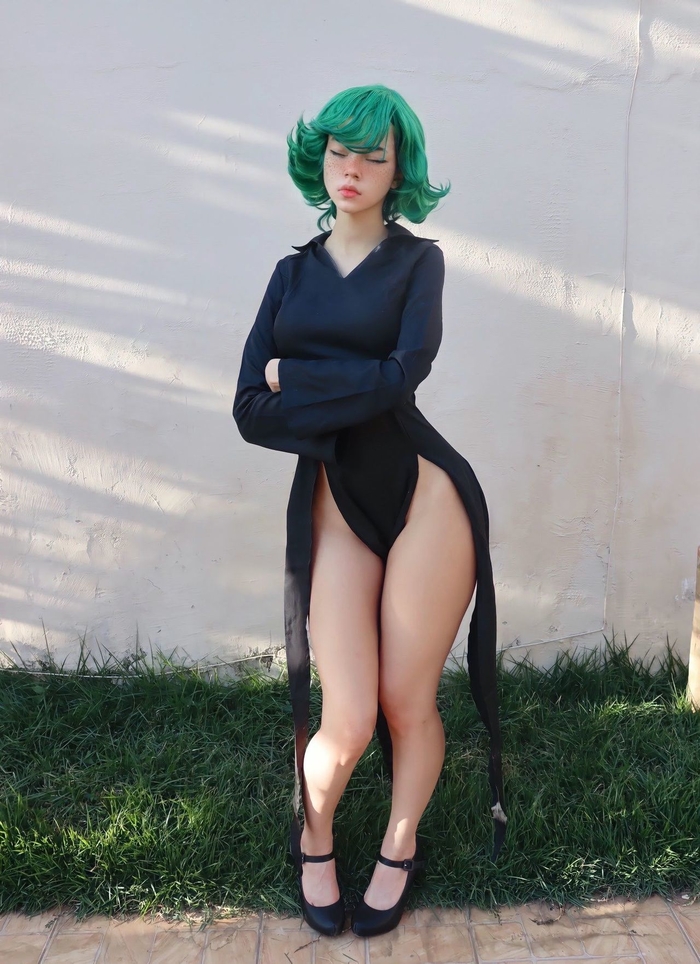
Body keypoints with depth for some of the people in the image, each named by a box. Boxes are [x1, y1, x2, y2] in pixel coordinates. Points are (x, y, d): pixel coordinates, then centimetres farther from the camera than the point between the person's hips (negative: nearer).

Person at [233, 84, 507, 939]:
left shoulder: (417, 260, 4)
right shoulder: (293, 272, 13)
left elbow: (401, 374, -14)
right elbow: (251, 410, 1)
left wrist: (294, 376, -4)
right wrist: (349, 399, -10)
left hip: (424, 497, -1)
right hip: (332, 508, 2)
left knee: (408, 703, 6)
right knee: (348, 723, -4)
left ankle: (399, 852, 36)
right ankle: (312, 841, 31)